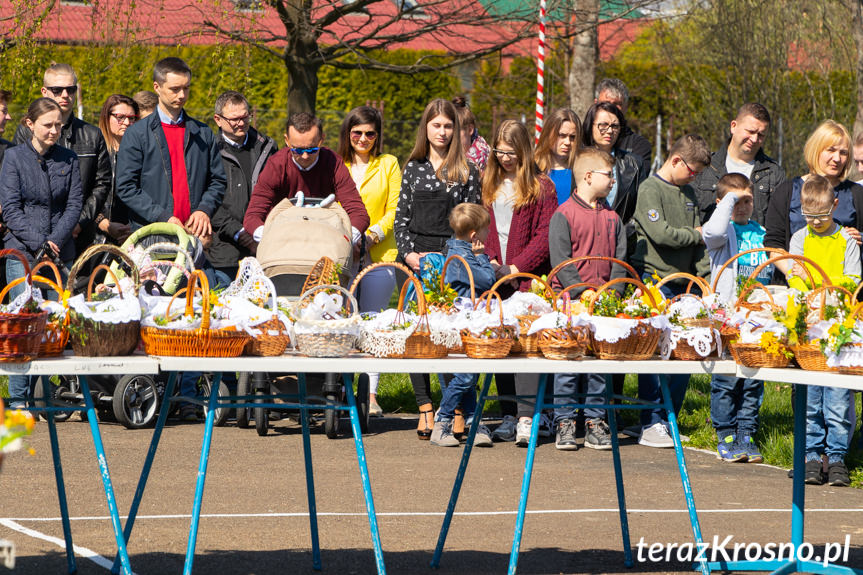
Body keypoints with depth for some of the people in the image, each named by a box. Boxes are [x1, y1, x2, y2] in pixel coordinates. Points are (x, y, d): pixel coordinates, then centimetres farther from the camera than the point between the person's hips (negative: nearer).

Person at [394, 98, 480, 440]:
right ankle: (425, 408, 0)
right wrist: (409, 254, -2)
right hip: (414, 260, 3)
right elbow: (401, 218, 13)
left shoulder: (466, 171, 6)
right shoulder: (413, 168, 13)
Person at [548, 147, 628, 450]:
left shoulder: (612, 217, 12)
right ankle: (564, 423, 4)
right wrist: (583, 293, -16)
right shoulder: (564, 215, -4)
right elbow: (560, 261, -9)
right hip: (570, 301, -5)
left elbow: (620, 258, 11)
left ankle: (595, 422, 13)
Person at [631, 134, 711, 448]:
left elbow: (699, 235, 15)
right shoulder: (650, 189, -8)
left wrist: (705, 274, 3)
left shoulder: (687, 192, 17)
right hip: (655, 279, -7)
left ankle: (668, 420, 13)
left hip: (684, 283, 7)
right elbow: (661, 234, -18)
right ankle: (650, 424, -5)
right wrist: (696, 235, -2)